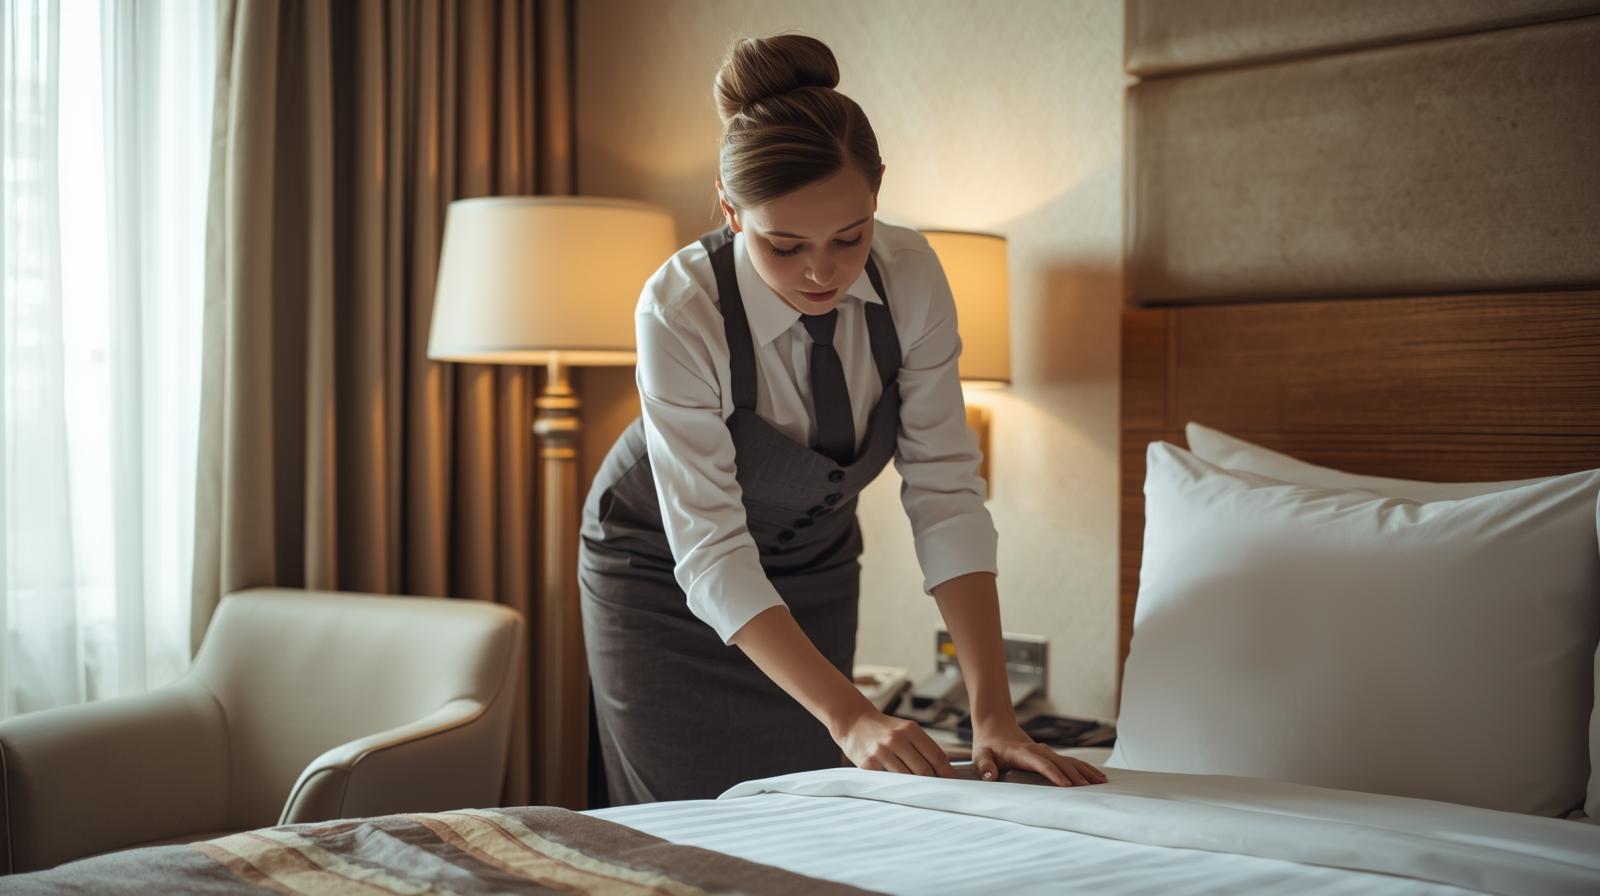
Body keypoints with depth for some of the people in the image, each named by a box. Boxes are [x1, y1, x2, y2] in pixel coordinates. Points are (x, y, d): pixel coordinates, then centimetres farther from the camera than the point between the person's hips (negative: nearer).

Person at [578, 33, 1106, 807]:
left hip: (813, 566, 3)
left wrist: (992, 713, -29)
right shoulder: (681, 309, -32)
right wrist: (851, 717, -41)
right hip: (665, 573, -3)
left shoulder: (910, 276, -21)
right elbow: (710, 554, -32)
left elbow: (945, 492, -21)